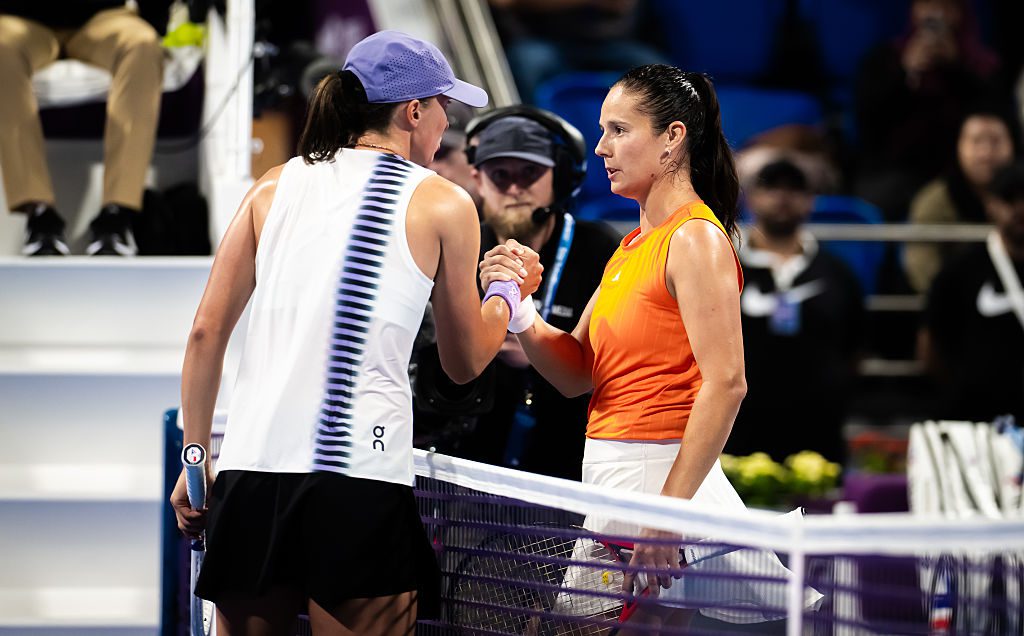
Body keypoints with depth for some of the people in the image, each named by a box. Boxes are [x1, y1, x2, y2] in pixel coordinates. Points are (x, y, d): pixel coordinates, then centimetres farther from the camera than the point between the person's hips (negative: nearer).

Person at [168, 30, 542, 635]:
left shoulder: (275, 187, 15)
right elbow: (466, 362, 15)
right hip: (358, 479, -4)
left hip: (251, 467, 4)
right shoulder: (443, 204, 5)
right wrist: (510, 291, 33)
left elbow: (207, 331, 12)